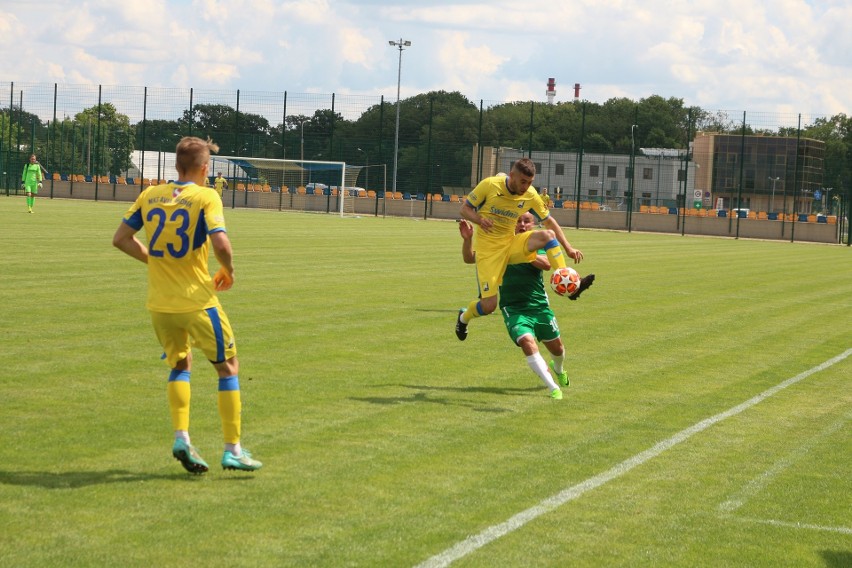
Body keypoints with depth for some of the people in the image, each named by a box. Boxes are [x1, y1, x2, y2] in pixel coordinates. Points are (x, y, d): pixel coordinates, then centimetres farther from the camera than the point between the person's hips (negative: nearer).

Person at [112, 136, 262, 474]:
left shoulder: (150, 195, 5)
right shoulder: (206, 197, -10)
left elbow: (121, 239, 6)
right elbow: (220, 244, -22)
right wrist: (229, 272, -3)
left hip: (159, 303, 5)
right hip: (197, 301, -5)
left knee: (180, 365, 23)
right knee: (228, 367, 10)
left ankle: (181, 437, 7)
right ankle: (233, 449, 9)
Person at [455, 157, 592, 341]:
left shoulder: (531, 195, -5)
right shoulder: (489, 185, -15)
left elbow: (549, 221, 5)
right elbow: (465, 208, -5)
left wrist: (567, 248, -5)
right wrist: (479, 220, -27)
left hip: (511, 244, 3)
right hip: (488, 248, -3)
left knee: (547, 235, -24)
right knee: (488, 305, -11)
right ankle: (464, 317, 24)